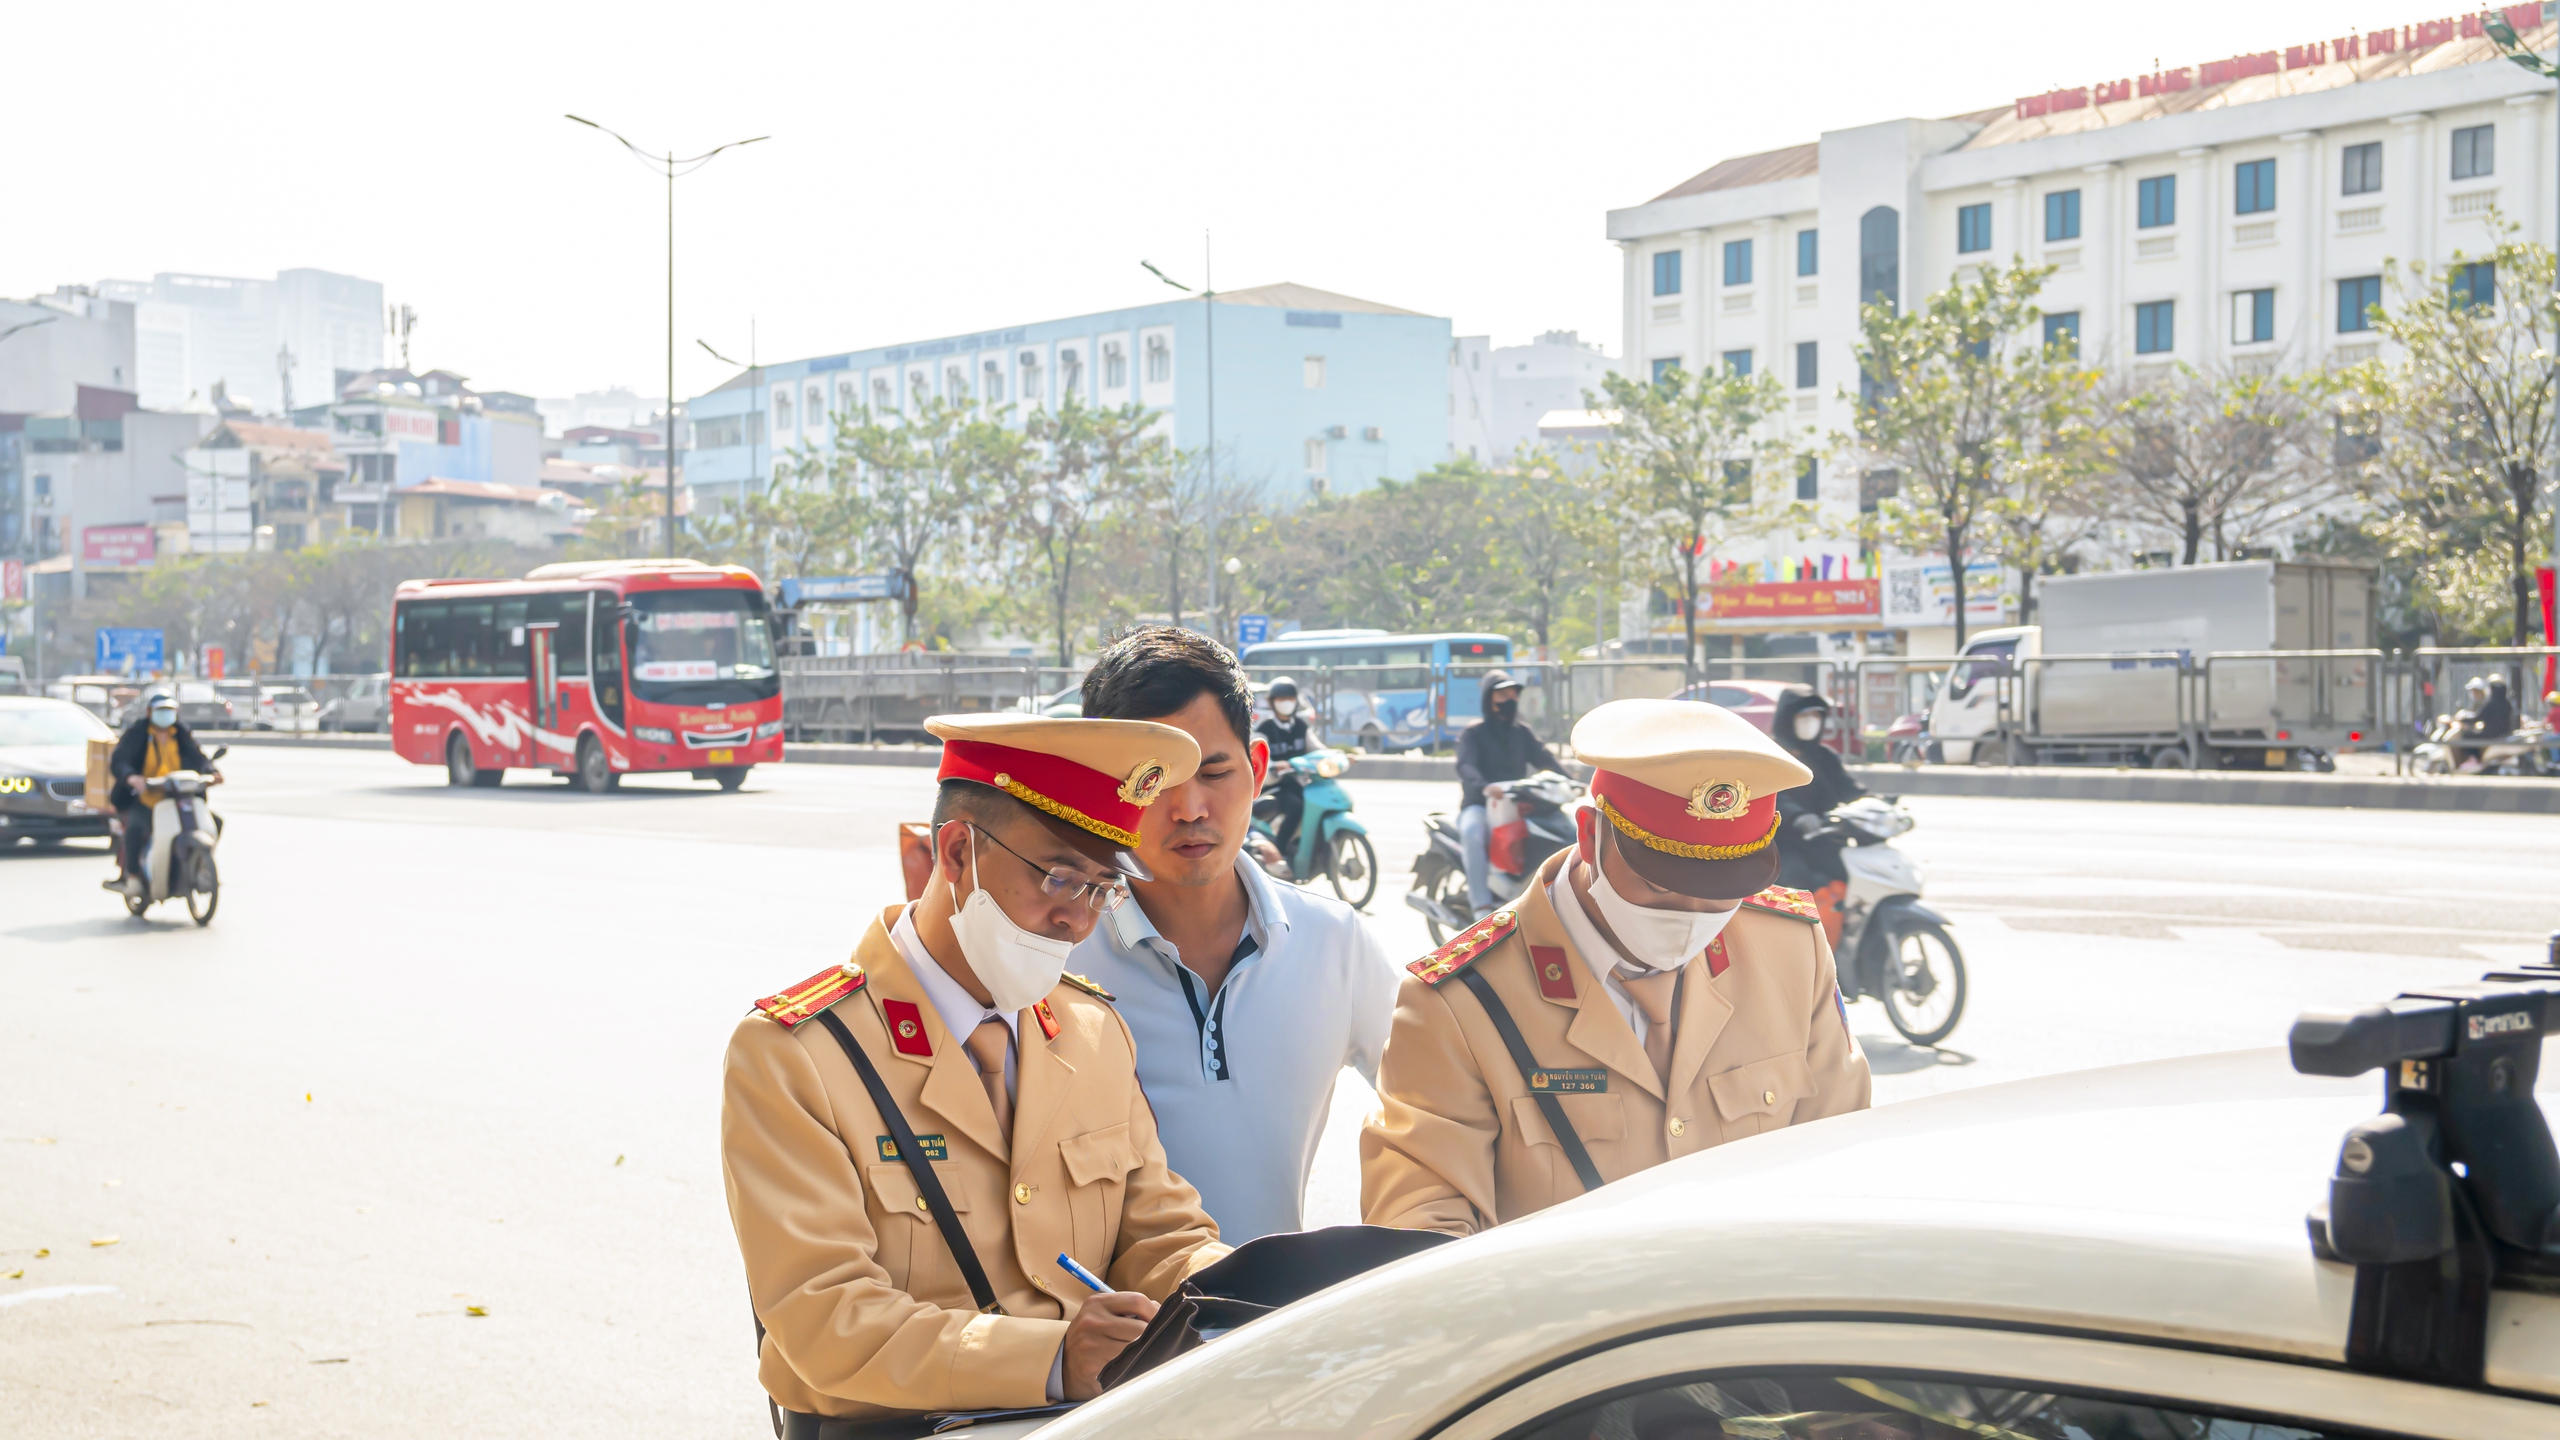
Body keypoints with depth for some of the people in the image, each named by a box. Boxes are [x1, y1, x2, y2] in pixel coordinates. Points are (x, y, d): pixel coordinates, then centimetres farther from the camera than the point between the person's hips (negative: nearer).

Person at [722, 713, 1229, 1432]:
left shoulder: (1097, 1031, 12)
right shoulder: (787, 1055, -7)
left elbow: (1159, 1235, 14)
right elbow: (826, 1322, -14)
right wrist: (1053, 1359, -26)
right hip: (881, 1428, -4)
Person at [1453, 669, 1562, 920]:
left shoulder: (1523, 733, 16)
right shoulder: (1474, 734, 0)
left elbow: (1544, 758, 1)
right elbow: (1466, 765, -18)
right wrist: (1485, 786, -41)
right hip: (1479, 804, -5)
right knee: (1472, 832, -39)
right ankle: (1482, 905, -40)